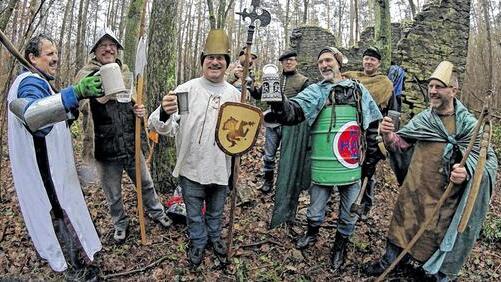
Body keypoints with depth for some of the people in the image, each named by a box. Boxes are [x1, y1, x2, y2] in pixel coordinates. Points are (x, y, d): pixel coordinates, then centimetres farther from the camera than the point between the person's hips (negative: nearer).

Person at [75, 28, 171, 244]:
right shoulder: (86, 75, -8)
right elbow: (81, 102, -24)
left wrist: (139, 111, -5)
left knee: (146, 183, 19)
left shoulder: (126, 74, 5)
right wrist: (100, 95, -44)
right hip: (106, 151, -3)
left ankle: (156, 211, 44)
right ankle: (120, 224, 41)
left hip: (131, 146, 3)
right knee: (114, 196, 16)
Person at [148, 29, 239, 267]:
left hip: (220, 168, 2)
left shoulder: (234, 94, -1)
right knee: (194, 213, 18)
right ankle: (198, 242, 44)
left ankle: (214, 237, 50)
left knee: (216, 211, 24)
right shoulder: (187, 89, -11)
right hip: (191, 168, -2)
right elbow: (164, 127, -18)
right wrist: (164, 114, -41)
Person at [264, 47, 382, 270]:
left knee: (349, 209, 14)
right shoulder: (315, 91, 1)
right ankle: (312, 233, 43)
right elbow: (295, 110, -18)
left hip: (352, 162, 2)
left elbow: (374, 122, 18)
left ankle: (341, 243, 39)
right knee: (316, 207, 13)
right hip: (322, 163, -1)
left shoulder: (358, 89, 9)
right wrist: (280, 104, -39)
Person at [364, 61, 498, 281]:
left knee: (444, 233, 11)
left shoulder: (469, 124, -6)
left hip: (446, 197, -3)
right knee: (402, 223, 15)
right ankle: (389, 261, 36)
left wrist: (467, 171, -27)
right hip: (414, 190, 3)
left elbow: (489, 159, -5)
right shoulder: (421, 119, 3)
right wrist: (389, 136, -19)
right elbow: (402, 145, 4)